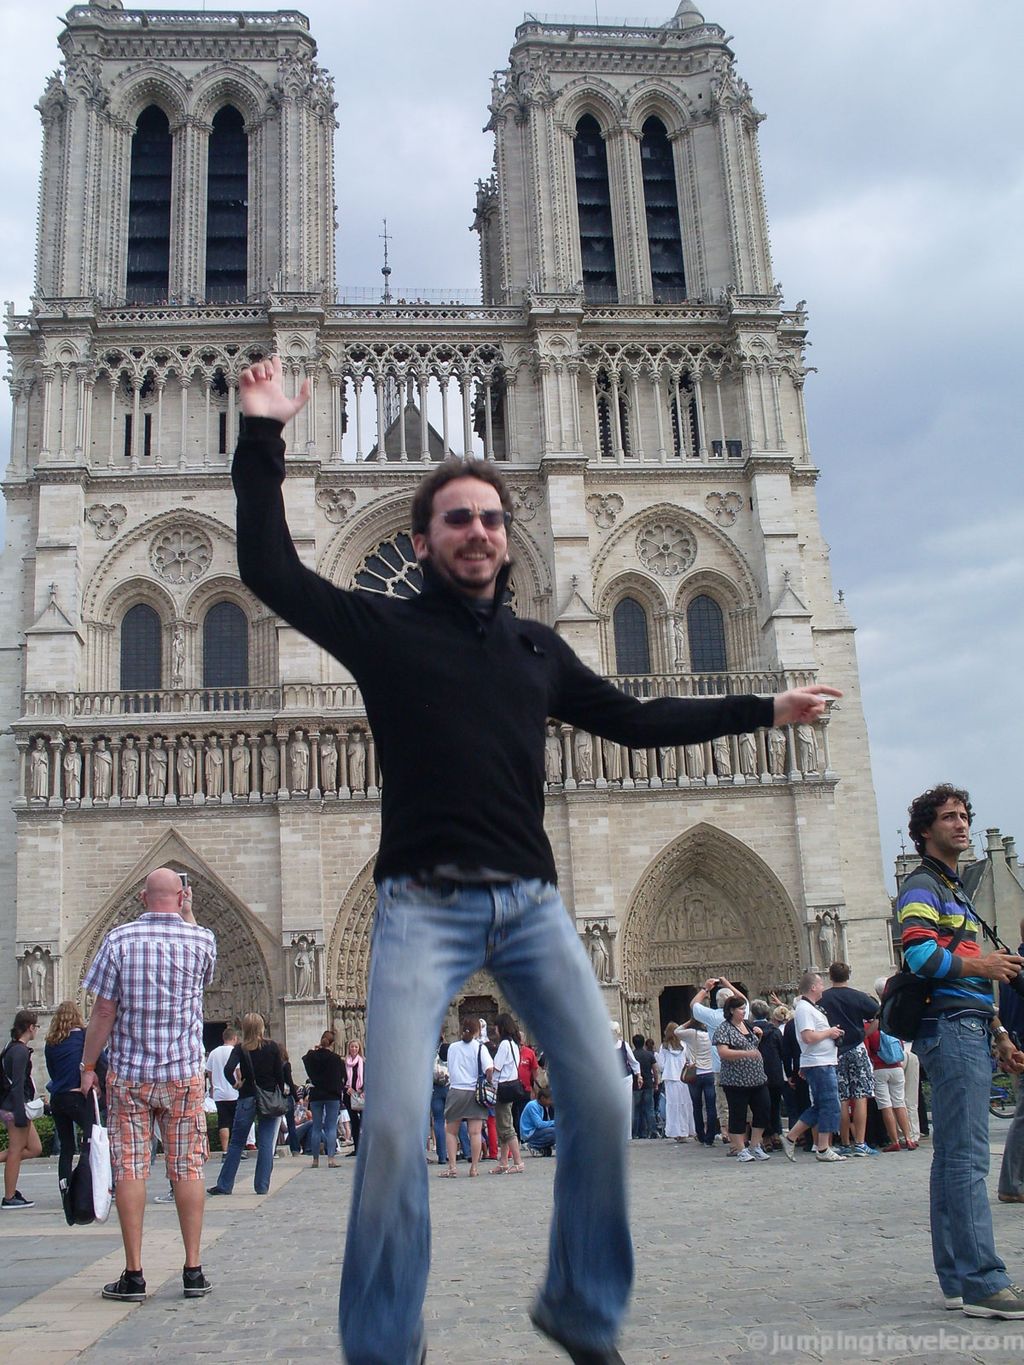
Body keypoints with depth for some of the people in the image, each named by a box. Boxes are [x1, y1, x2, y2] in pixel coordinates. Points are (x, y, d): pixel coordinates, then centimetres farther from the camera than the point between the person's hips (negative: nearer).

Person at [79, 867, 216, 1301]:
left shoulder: (118, 940, -5)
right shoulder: (202, 940, -2)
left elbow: (104, 1012, -5)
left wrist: (88, 1065, 6)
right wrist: (187, 914, 24)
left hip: (128, 1074, -1)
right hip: (184, 1073, 1)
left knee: (129, 1170, 3)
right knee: (187, 1168, 6)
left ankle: (133, 1275, 5)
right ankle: (193, 1271, 8)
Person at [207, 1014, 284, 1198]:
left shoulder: (240, 1048, -4)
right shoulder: (272, 1047, -2)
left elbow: (229, 1069, -19)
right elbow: (280, 1074, -2)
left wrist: (237, 1083, -2)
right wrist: (282, 1097, 6)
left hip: (247, 1099, 0)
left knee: (236, 1143, 9)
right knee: (266, 1144, 3)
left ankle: (224, 1185, 12)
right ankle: (262, 1186, 3)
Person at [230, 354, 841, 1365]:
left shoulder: (537, 647, 18)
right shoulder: (386, 628, 7)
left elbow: (634, 721, 26)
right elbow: (269, 570, 0)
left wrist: (762, 710, 26)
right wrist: (264, 437, -3)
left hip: (532, 903, 4)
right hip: (423, 905, -4)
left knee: (601, 1104, -2)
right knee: (395, 1125, -15)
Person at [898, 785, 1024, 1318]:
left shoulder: (955, 891, 27)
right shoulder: (922, 885, -3)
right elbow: (921, 954, -20)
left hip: (971, 1032, 10)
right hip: (949, 1029, -10)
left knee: (954, 1157, 8)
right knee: (967, 1158, -12)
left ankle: (959, 1279, 12)